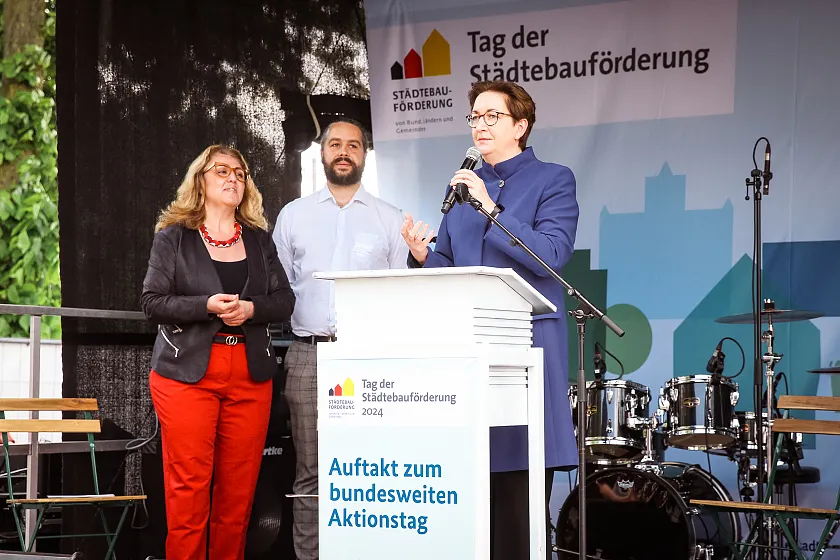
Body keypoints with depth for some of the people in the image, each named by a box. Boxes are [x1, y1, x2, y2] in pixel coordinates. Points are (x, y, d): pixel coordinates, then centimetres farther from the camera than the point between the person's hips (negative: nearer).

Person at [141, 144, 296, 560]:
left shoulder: (260, 240, 16)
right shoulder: (173, 238, 5)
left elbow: (284, 302, 12)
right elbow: (152, 302, -2)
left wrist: (250, 309, -10)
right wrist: (207, 305, -16)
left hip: (250, 377, 3)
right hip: (188, 374, -3)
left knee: (239, 490, 1)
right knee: (188, 488, -7)